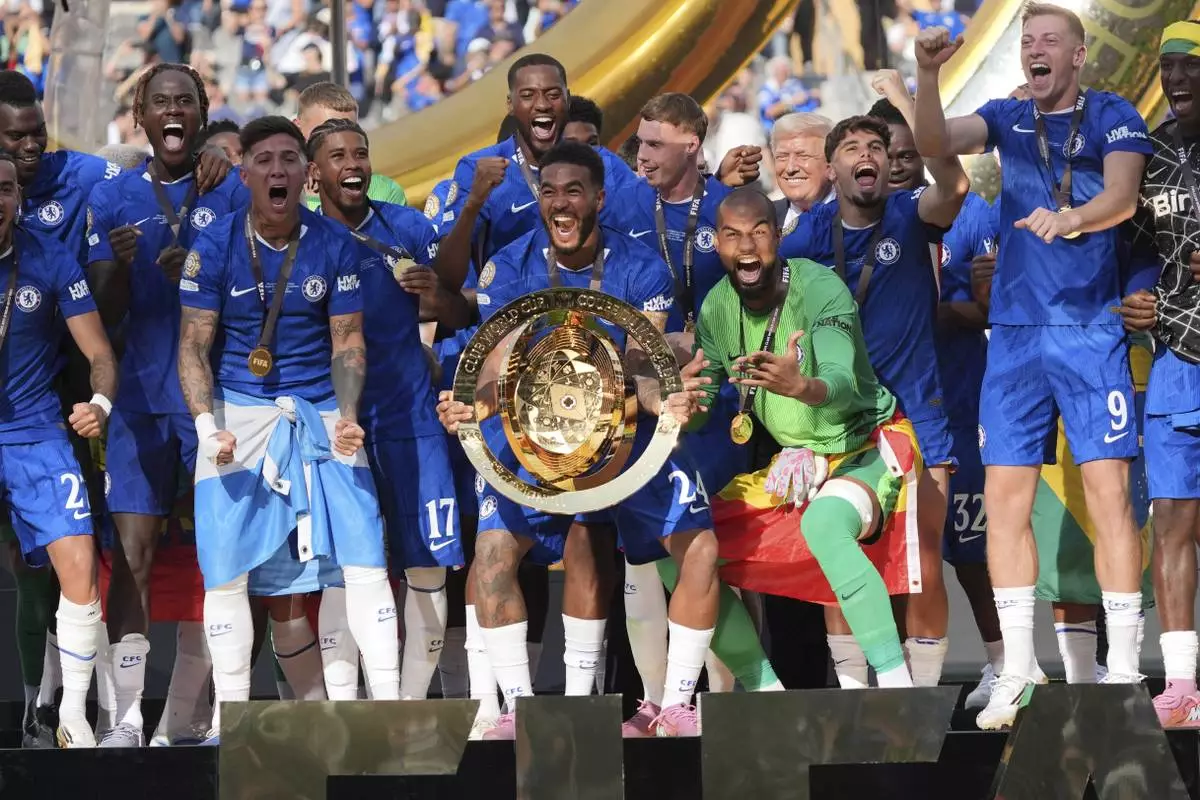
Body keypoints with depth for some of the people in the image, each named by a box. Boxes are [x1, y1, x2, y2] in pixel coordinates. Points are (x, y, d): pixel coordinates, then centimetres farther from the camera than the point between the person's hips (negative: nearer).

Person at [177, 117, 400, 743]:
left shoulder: (334, 244, -2)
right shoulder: (214, 247, -5)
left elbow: (347, 343, 2)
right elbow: (194, 345, -2)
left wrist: (347, 417, -14)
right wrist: (207, 425, -16)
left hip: (319, 414, 1)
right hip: (238, 414, -1)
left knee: (364, 558, -8)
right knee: (226, 570, -3)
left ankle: (387, 704, -2)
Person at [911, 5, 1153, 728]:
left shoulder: (1114, 117, 1)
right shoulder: (1009, 120, 12)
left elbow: (1123, 196, -16)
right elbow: (934, 143, -3)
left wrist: (1071, 218, -36)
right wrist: (928, 73, -20)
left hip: (1092, 331, -4)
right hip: (1015, 334, 4)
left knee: (1109, 494, -9)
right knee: (1006, 497, 1)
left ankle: (1124, 675, -6)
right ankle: (1017, 674, 8)